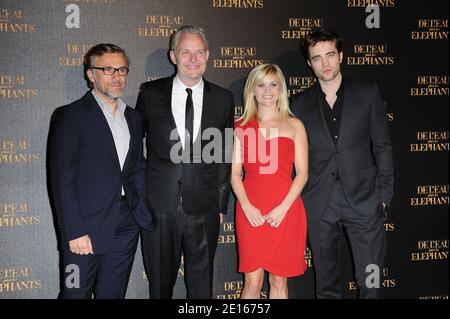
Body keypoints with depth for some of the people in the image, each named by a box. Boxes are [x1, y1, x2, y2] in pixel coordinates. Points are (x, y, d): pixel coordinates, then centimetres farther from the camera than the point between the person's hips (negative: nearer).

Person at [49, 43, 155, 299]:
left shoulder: (133, 117, 13)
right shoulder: (70, 115, -6)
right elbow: (62, 178, -11)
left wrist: (144, 212, 3)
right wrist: (74, 231, -15)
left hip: (127, 226, 5)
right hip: (87, 226, -5)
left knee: (113, 293, 14)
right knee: (77, 293, 6)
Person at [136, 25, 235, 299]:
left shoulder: (223, 99, 2)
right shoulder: (151, 93, 0)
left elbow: (224, 155, 6)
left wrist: (221, 204, 5)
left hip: (204, 210, 1)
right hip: (159, 207, 0)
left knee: (202, 285, 13)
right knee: (160, 283, 14)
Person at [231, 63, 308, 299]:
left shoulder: (294, 126, 8)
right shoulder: (240, 127, 10)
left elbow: (302, 173, 2)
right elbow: (234, 172, 5)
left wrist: (283, 208, -10)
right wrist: (246, 206, -10)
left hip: (285, 210, 0)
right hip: (250, 212, 0)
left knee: (279, 281, 7)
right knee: (252, 282, 0)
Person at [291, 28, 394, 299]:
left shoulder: (368, 94, 3)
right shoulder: (300, 104, 7)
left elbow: (382, 146, 4)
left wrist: (384, 193, -1)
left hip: (364, 201, -1)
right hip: (319, 204, 1)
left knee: (370, 281, 2)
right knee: (326, 282, 12)